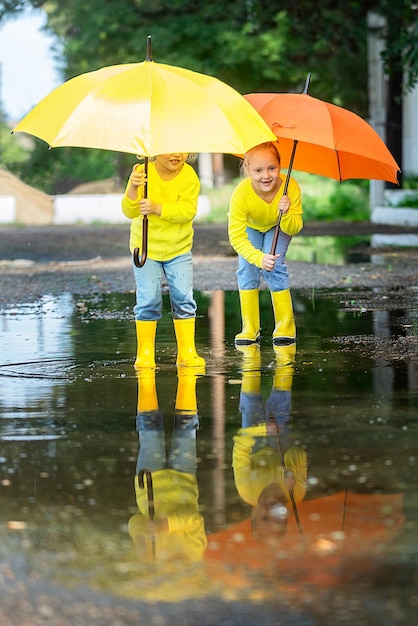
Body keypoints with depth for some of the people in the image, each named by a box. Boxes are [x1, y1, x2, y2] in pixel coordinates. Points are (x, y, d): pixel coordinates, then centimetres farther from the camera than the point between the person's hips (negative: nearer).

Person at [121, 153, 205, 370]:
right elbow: (129, 212, -19)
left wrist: (157, 208, -35)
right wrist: (133, 188, -39)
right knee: (148, 300, -6)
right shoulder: (144, 173, -12)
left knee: (184, 298, -3)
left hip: (179, 249, 1)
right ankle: (145, 352, 6)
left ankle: (187, 351, 7)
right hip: (146, 248, -1)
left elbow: (188, 211, -21)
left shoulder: (189, 176, -9)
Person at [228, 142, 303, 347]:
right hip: (249, 227, 0)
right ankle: (250, 329, -1)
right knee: (247, 269, -12)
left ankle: (285, 328, -5)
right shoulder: (241, 194, -40)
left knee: (274, 267, -16)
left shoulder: (291, 188, -36)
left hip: (278, 227, 0)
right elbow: (236, 236, -39)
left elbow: (294, 229, -27)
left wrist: (286, 214, -49)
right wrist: (258, 258, -52)